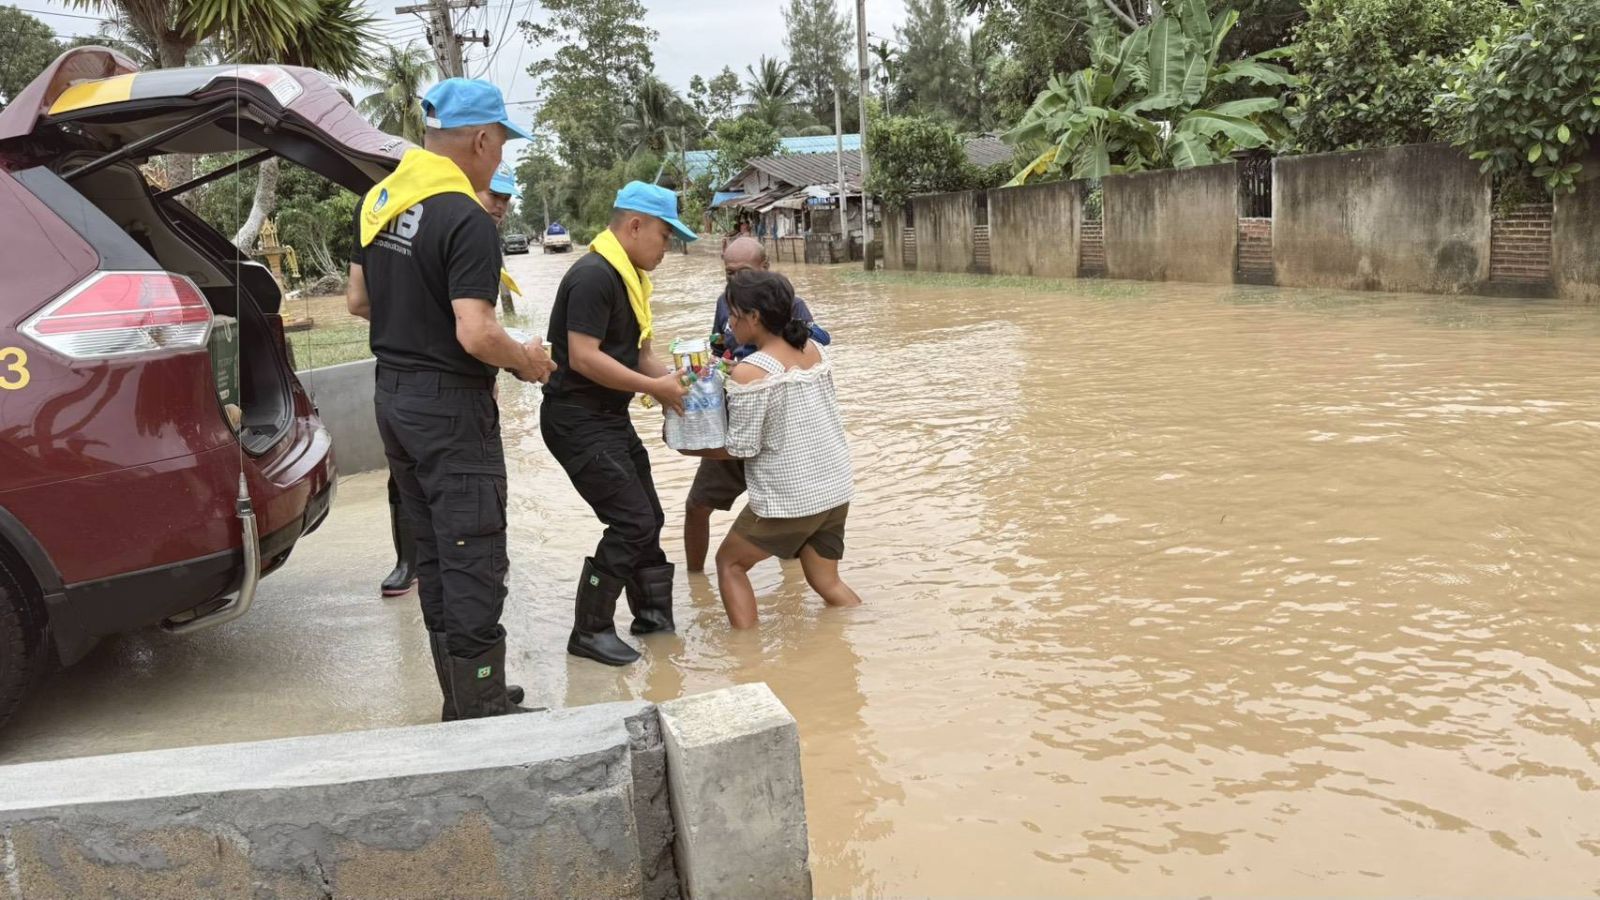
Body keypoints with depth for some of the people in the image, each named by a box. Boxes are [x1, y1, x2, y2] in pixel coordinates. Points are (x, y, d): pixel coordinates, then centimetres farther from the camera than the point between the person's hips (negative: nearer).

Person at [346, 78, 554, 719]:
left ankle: (461, 698, 25)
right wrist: (526, 360, -7)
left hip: (392, 396, 9)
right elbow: (476, 334, -25)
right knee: (474, 558, -2)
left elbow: (358, 301, 17)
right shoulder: (466, 220, -19)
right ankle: (480, 708, 4)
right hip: (450, 407, -9)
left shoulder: (376, 202, 9)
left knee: (433, 552, 15)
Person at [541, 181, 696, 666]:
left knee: (647, 519, 15)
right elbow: (583, 357, -26)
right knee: (632, 523, -11)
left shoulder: (628, 277, 13)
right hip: (578, 421, -10)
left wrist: (673, 378, -1)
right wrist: (655, 388, -21)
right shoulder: (594, 276, -19)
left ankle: (653, 613, 30)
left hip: (610, 417, 10)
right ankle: (589, 631, 2)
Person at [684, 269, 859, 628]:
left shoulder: (748, 372, -17)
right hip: (835, 490, 7)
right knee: (826, 581, 20)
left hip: (788, 500, -6)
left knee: (729, 562, 15)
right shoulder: (814, 350, 4)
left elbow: (739, 449, -14)